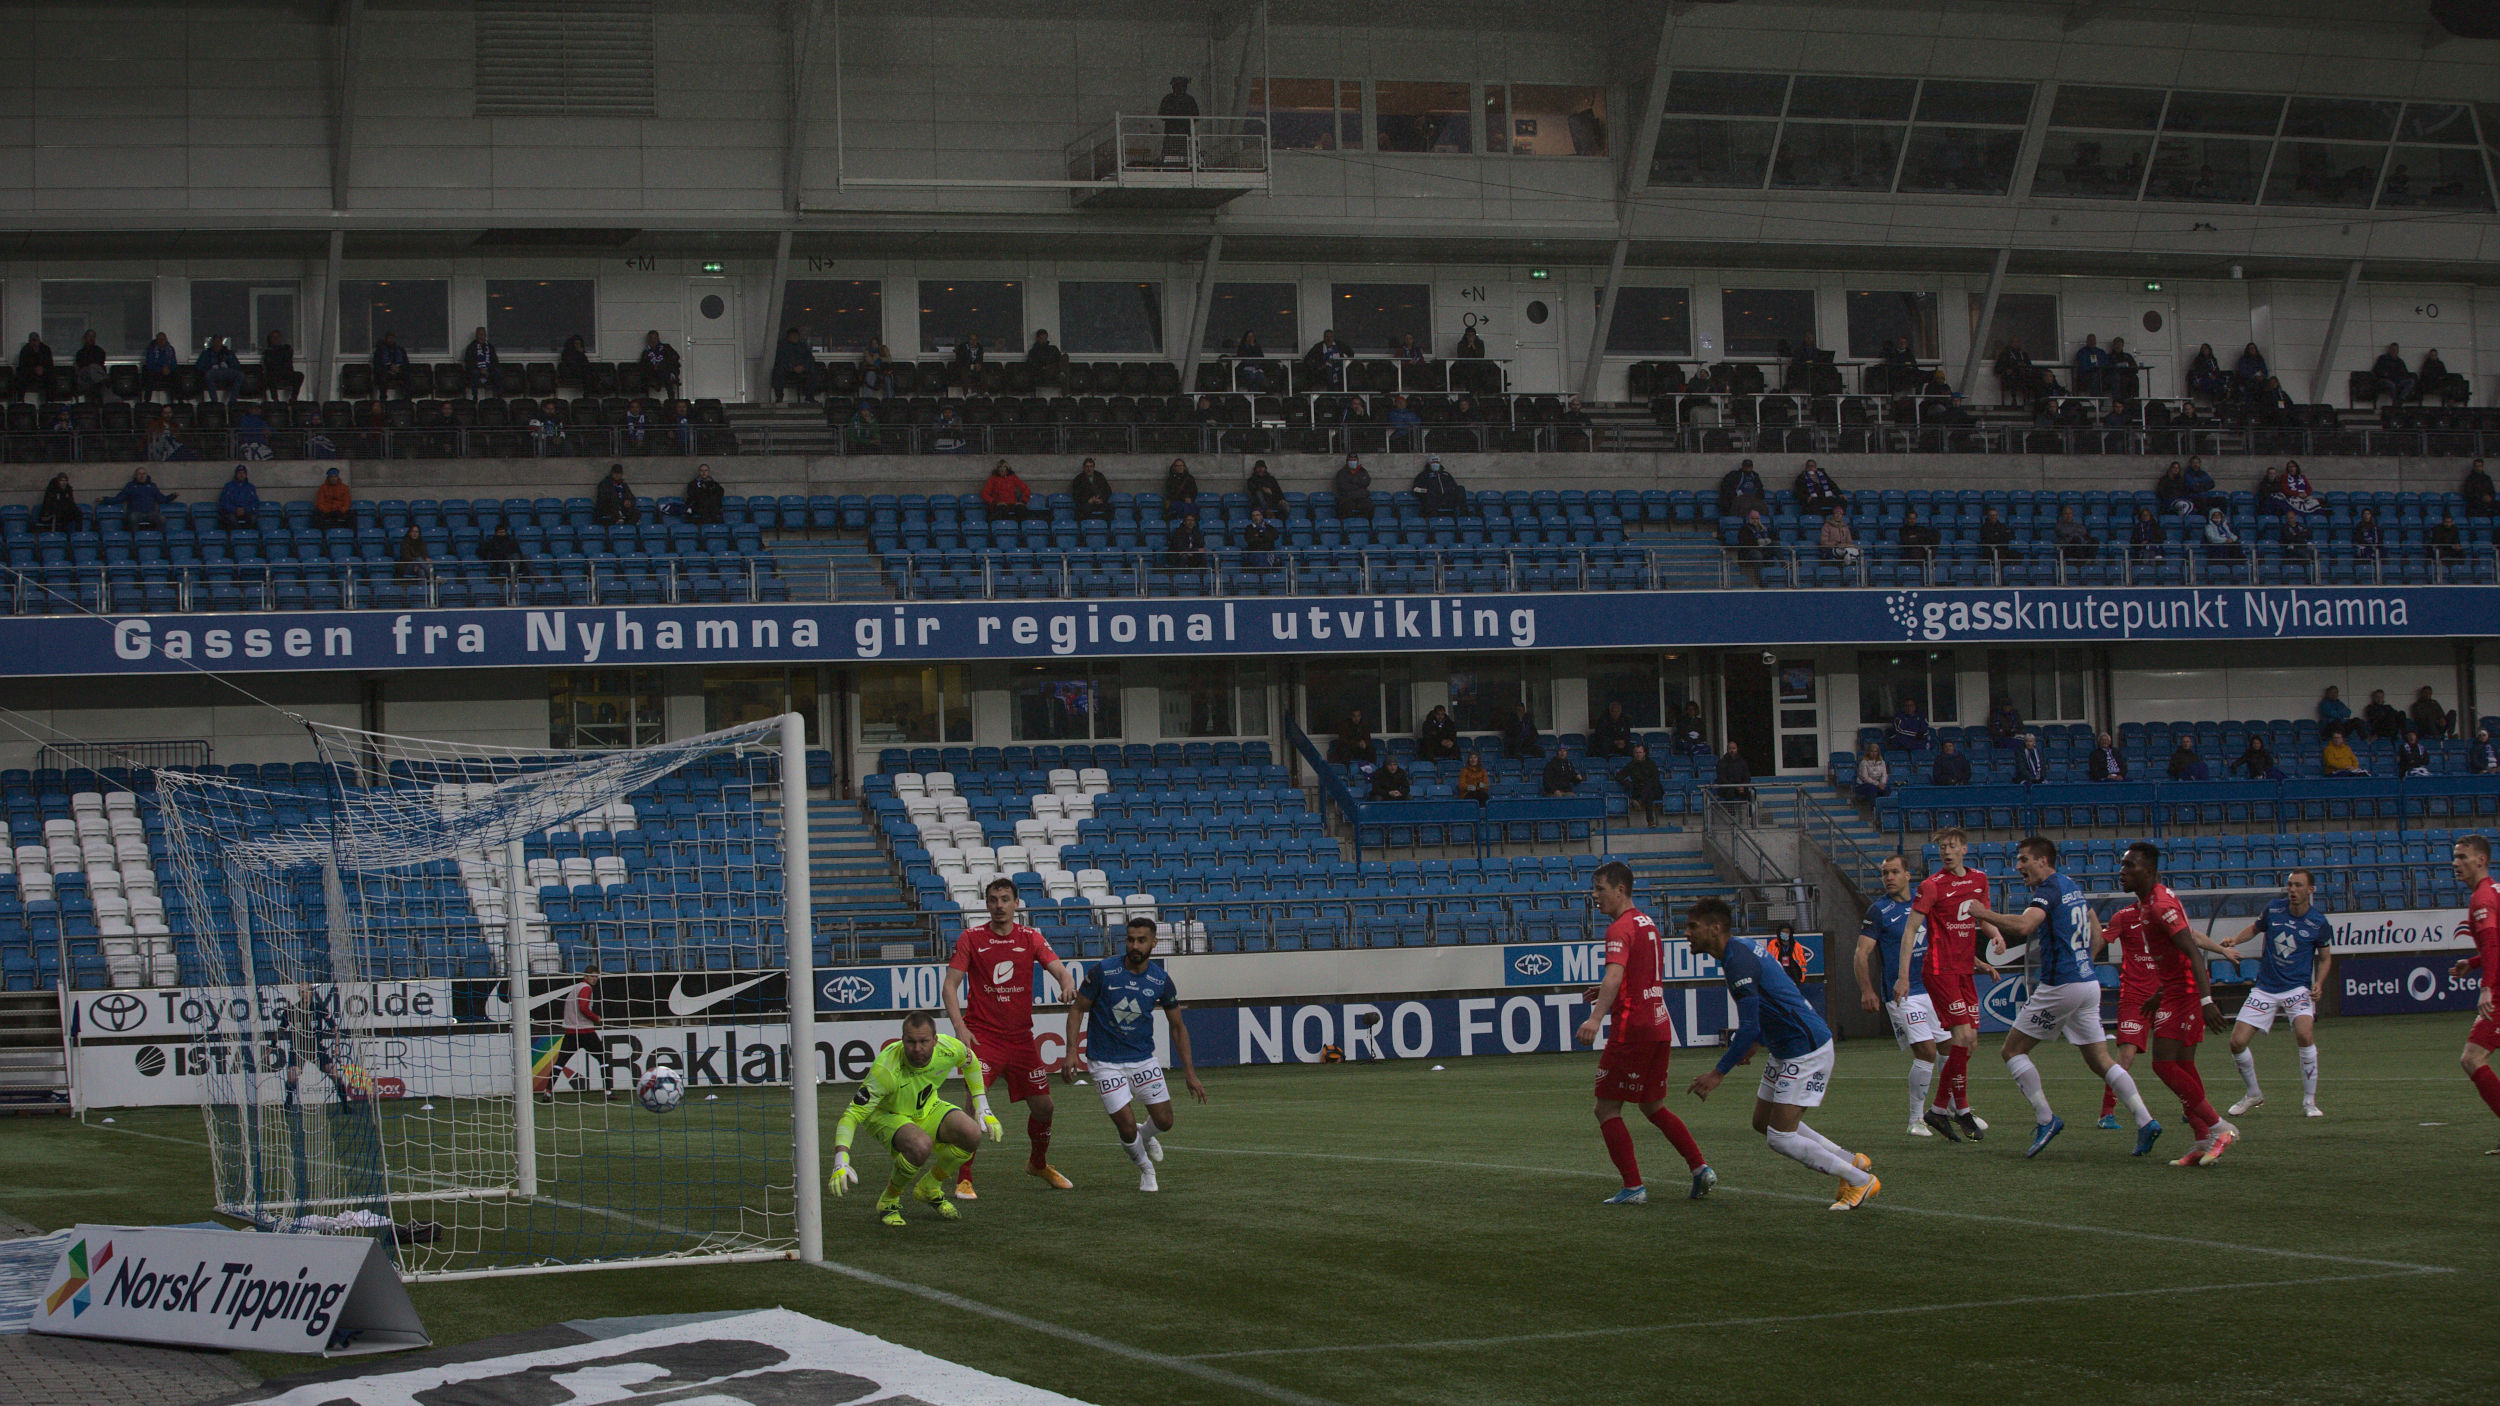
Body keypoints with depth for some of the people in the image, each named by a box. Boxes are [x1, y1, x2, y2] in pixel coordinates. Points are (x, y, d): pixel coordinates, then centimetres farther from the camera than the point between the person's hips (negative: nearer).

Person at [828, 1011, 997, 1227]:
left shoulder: (948, 1049, -22)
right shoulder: (885, 1069, -37)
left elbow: (970, 1062, 5)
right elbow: (853, 1114, -35)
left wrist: (982, 1108, 5)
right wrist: (841, 1162, -47)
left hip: (927, 1109, 5)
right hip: (886, 1115, -5)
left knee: (972, 1135, -21)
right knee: (921, 1145, -37)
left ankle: (929, 1189, 7)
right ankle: (888, 1201, -8)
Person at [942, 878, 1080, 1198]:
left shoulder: (1031, 939, 5)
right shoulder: (971, 939, -1)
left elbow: (1060, 971, -4)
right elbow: (949, 985, -2)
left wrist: (1068, 987, -28)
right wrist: (959, 1026, -15)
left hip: (1021, 1036, 3)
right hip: (982, 1035, -3)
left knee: (1043, 1106, 8)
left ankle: (1039, 1164, 36)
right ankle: (964, 1179, -12)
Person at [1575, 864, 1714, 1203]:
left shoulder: (1620, 929, -12)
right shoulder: (1648, 924, 17)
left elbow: (1615, 975, -29)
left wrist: (1596, 1017, -41)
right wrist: (1606, 992, 25)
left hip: (1631, 1030, -9)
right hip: (1660, 1026, 9)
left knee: (1606, 1109, -2)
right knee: (1653, 1106, 20)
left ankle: (1633, 1187, -8)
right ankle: (1700, 1167, 9)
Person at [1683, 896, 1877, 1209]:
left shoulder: (1738, 962, -22)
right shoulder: (1739, 952, 11)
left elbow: (1749, 1028, -26)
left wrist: (1718, 1073, -22)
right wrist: (1754, 1042, 24)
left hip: (1806, 1051, -11)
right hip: (1785, 1051, 11)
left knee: (1780, 1138, -10)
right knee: (1764, 1122, 17)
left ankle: (1860, 1180, 3)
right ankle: (1852, 1161, 24)